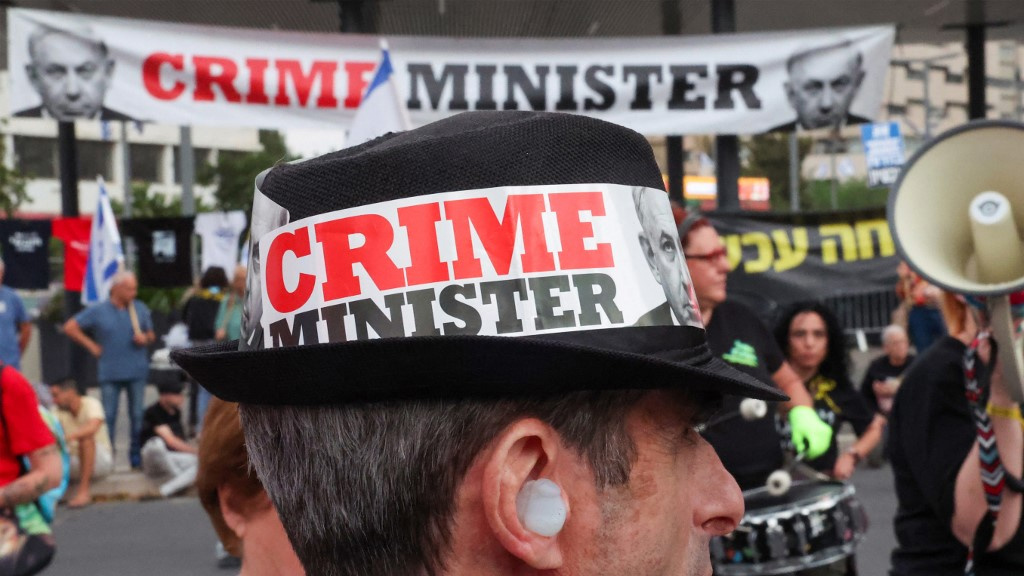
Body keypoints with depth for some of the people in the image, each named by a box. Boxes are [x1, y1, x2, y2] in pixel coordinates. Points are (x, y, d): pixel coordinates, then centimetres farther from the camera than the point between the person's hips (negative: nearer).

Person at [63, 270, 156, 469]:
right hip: (109, 372, -1)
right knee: (108, 416, 0)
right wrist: (91, 346, 0)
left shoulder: (141, 309, 7)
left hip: (137, 371, 1)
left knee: (137, 415, 2)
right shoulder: (98, 311, 1)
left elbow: (151, 335, 16)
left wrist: (145, 339, -8)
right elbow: (70, 327, 3)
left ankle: (137, 455, 11)